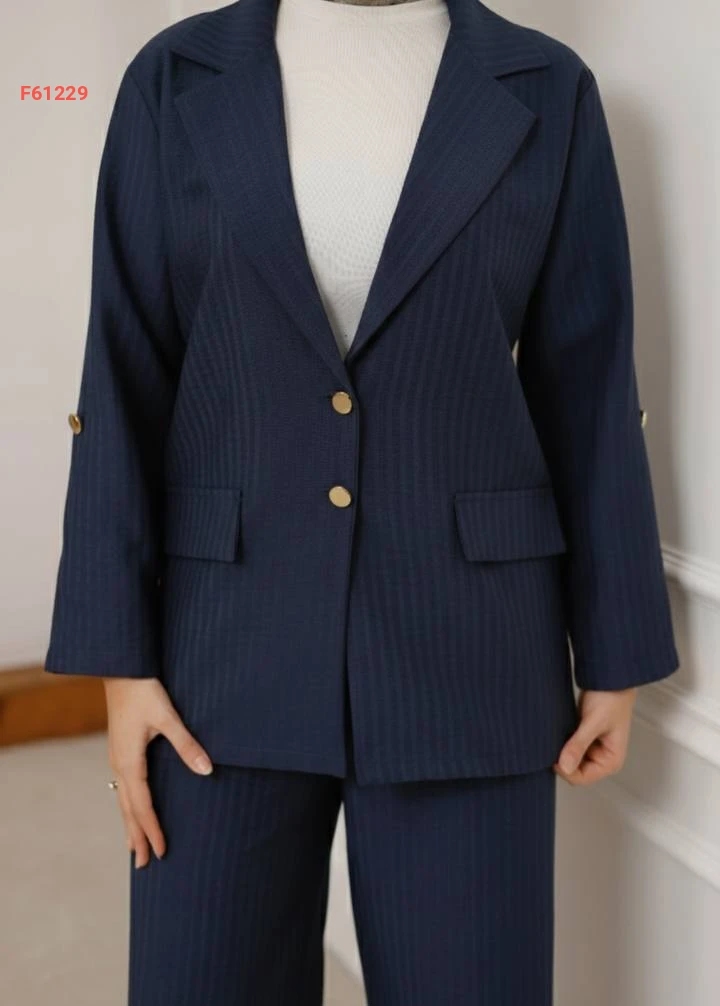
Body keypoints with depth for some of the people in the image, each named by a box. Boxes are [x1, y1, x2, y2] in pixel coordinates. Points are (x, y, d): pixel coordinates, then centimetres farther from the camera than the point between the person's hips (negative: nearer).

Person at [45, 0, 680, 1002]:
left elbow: (589, 390, 2)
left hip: (465, 645, 0)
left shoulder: (548, 91, 1)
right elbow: (126, 380, 0)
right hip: (230, 638, 1)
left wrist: (614, 653, 3)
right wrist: (121, 655, -4)